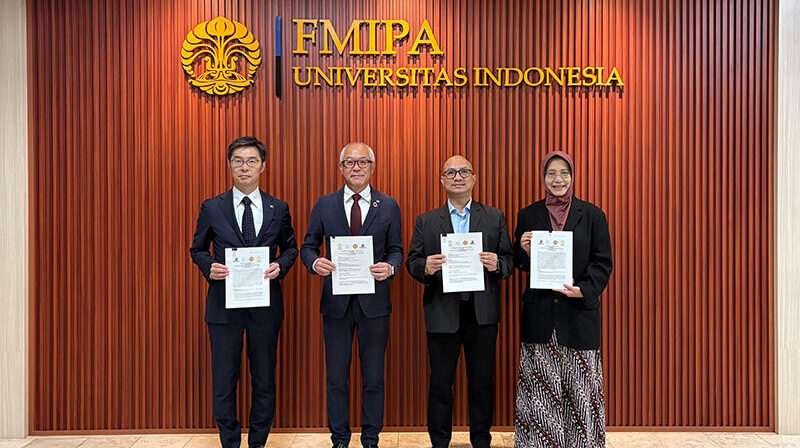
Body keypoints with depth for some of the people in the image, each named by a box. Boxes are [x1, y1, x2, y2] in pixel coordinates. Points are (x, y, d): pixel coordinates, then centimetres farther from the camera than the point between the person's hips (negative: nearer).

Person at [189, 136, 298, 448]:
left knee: (264, 380, 11)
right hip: (224, 304, -1)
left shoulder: (279, 209, 3)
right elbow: (198, 249, 9)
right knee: (224, 381, 6)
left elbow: (290, 248, 12)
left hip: (265, 304, 1)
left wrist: (280, 266, -9)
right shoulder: (212, 208, 1)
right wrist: (209, 267, -11)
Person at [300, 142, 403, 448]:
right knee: (336, 377, 11)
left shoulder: (388, 206, 2)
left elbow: (396, 250, 5)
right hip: (336, 302, 1)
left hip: (374, 303, 0)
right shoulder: (324, 205, 3)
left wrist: (390, 267, -17)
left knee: (373, 377, 10)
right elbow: (308, 247, 6)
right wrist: (315, 262, -16)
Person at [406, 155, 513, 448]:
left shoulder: (495, 218, 7)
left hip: (482, 313, 1)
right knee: (440, 382, 9)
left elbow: (510, 260, 4)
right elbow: (412, 262, 2)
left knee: (482, 381, 11)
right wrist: (426, 267, -19)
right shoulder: (426, 221, 6)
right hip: (442, 313, 0)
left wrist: (497, 264, -18)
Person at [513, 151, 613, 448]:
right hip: (539, 313, 1)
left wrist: (584, 290, -15)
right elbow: (518, 263, 10)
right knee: (540, 389, 4)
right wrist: (524, 250, -12)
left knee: (580, 387, 4)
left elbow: (603, 262, 1)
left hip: (578, 311, -1)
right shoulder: (528, 215, 7)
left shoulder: (592, 215, 3)